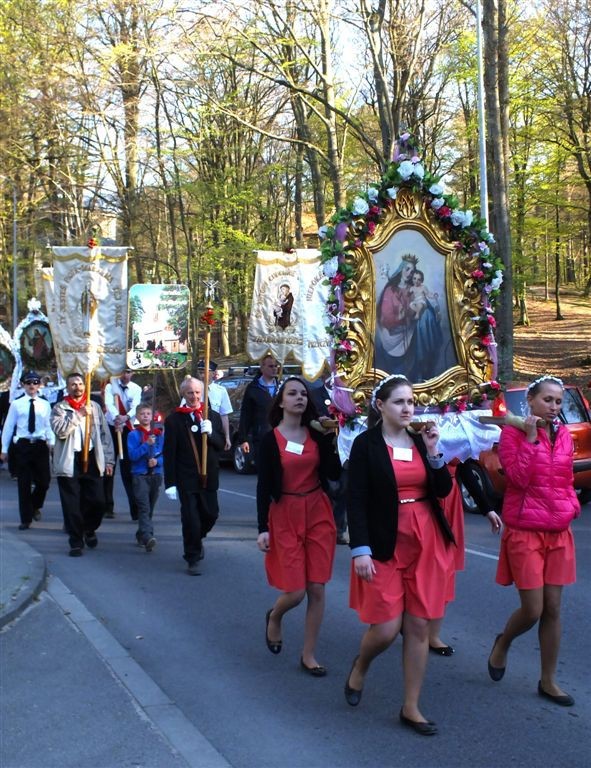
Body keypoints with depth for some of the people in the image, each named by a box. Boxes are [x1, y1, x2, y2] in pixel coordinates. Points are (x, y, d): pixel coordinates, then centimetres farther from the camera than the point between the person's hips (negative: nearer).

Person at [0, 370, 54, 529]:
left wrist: (52, 443, -7)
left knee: (44, 480, 2)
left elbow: (49, 427, 7)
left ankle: (35, 506, 33)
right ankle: (26, 519, 13)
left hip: (40, 445, 1)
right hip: (22, 445, -1)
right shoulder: (16, 404, 1)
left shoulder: (45, 405, 6)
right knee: (24, 483, 3)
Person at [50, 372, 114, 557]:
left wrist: (108, 459, 6)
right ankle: (76, 541, 12)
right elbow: (60, 430, -14)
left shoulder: (95, 407, 12)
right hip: (69, 461, -2)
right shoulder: (59, 408, 3)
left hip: (92, 458, 2)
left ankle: (89, 530, 27)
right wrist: (79, 415, -19)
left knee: (97, 501, -1)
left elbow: (105, 434, 12)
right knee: (72, 504, 0)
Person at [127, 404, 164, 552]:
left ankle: (141, 535, 24)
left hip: (156, 474, 4)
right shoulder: (134, 435, -1)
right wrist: (147, 445, -19)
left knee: (150, 508, 11)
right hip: (139, 475, -4)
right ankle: (147, 537, -27)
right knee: (144, 508, -16)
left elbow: (164, 454, 9)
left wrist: (157, 461, -12)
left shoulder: (159, 434, 9)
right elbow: (132, 455, -10)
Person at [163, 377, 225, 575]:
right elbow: (169, 453, -6)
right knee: (190, 519, -1)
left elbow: (221, 445, 5)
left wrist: (211, 433, -16)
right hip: (186, 479, -3)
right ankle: (192, 559, 14)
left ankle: (196, 540, 41)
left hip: (208, 477, 4)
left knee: (211, 514, 11)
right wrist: (170, 483, -9)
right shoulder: (174, 420, -4)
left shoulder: (213, 416, 6)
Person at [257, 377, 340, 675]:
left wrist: (333, 441, -14)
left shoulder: (317, 434, 4)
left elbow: (334, 474, -3)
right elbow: (263, 486, -5)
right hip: (285, 516, -3)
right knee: (295, 591, -4)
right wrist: (262, 528, -9)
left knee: (317, 588, 2)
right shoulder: (270, 439, -4)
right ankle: (274, 617, 32)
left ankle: (308, 655, 15)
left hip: (318, 513, 3)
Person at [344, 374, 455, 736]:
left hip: (426, 543, 4)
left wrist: (433, 451, -8)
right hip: (385, 545, -4)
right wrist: (360, 550, -16)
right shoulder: (366, 444, -5)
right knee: (386, 630, -5)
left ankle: (411, 708, 17)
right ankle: (360, 667, 29)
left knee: (419, 626, 5)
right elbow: (356, 500, -9)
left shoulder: (421, 440, 8)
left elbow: (443, 490, 4)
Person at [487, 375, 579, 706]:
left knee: (552, 609, 7)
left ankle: (548, 681, 19)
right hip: (525, 531, -5)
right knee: (533, 610, -4)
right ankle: (502, 643, 28)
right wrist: (531, 437, -20)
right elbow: (518, 477, -18)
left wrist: (573, 504, 1)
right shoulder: (513, 432, -8)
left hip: (559, 532, 5)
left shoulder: (564, 434, 8)